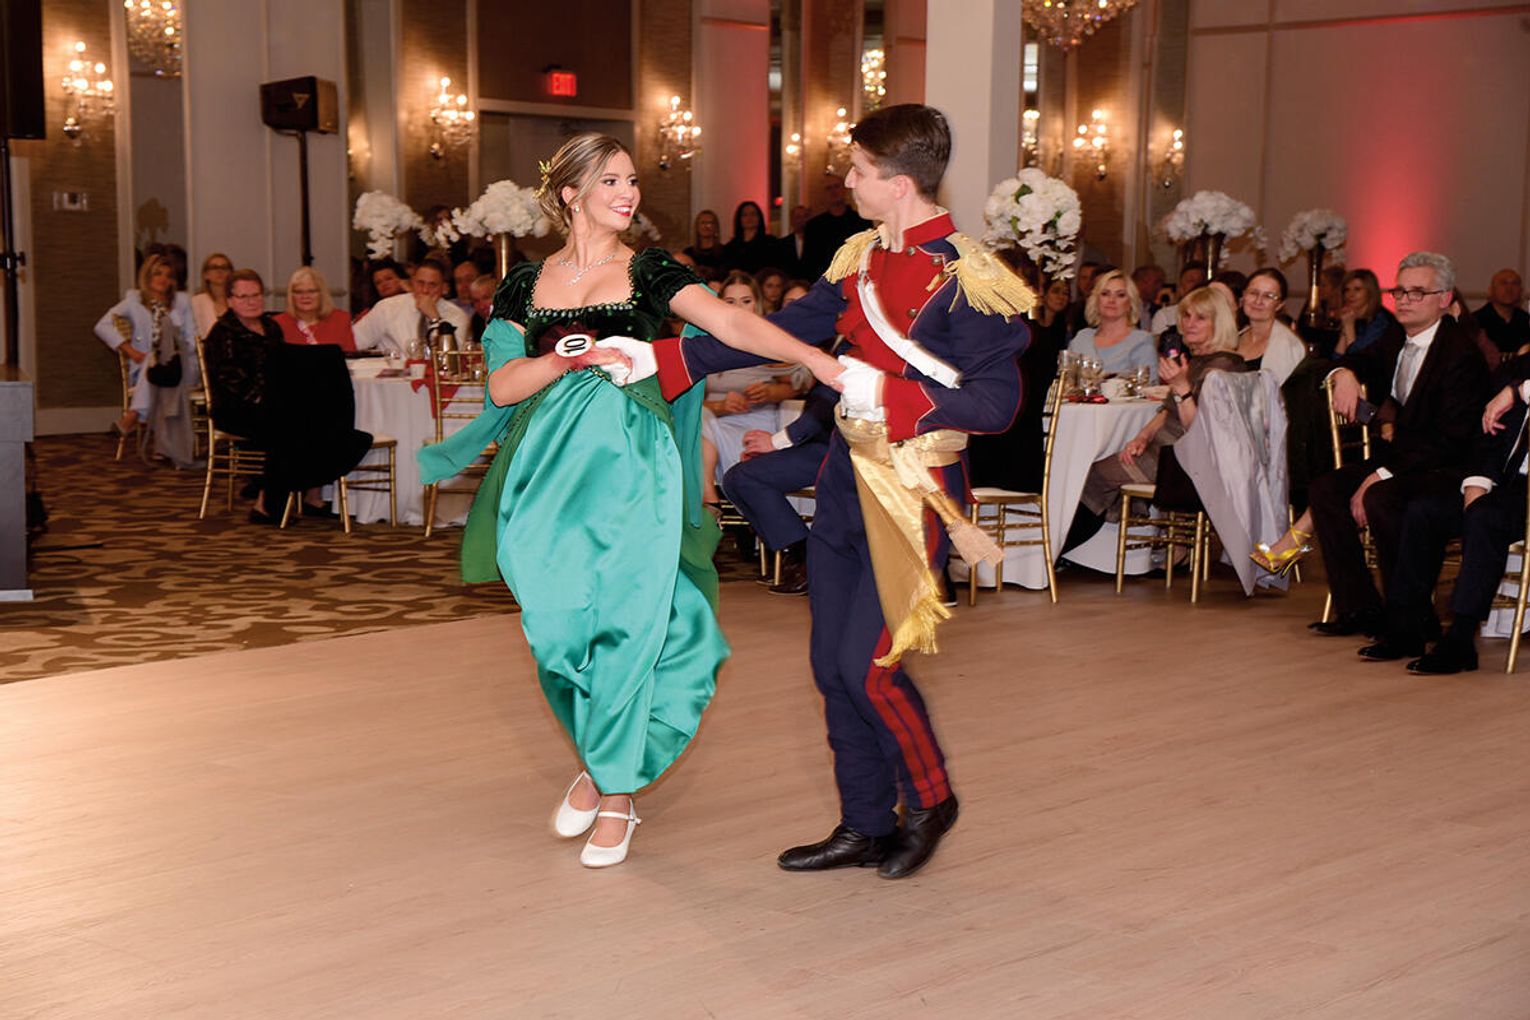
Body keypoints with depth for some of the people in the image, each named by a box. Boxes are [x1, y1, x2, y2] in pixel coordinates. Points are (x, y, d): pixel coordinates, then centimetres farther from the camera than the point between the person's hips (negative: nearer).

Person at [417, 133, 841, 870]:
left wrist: (815, 358, -23)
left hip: (632, 469, -1)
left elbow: (730, 322, -9)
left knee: (627, 622, -3)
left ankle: (616, 790, 11)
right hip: (553, 472, 1)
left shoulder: (650, 273, 5)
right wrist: (575, 357, -13)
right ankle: (595, 761, 27)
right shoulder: (526, 285, 9)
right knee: (560, 625, 1)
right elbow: (503, 386, 2)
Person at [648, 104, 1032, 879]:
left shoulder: (965, 278, -15)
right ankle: (865, 828, 24)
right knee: (831, 664, 9)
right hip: (845, 480, 8)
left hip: (913, 491, -8)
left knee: (867, 665, -7)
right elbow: (779, 332, 12)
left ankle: (931, 802, 20)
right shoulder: (862, 260, 8)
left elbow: (997, 402, -17)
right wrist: (663, 358, 9)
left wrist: (888, 395, -25)